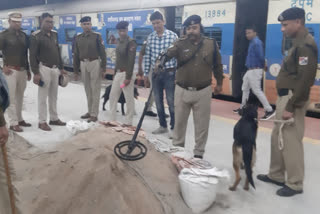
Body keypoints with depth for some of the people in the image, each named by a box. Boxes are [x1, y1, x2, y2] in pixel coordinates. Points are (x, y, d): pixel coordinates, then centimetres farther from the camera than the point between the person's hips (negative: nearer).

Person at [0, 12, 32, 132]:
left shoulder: (24, 36, 12)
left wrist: (28, 70, 16)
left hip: (22, 70, 5)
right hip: (10, 70, -5)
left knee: (20, 97, 13)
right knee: (11, 98, -3)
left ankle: (20, 119, 23)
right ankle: (13, 123, 1)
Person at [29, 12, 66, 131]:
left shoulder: (54, 34, 11)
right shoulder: (35, 36, -9)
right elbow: (32, 56, -11)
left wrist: (61, 68, 16)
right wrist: (35, 73, -16)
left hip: (55, 69, 6)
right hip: (44, 68, -6)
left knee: (53, 95, 13)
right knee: (43, 96, 0)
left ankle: (54, 118, 24)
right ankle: (42, 121, 9)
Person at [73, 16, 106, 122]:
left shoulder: (97, 36, -2)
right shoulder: (78, 38, 10)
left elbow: (102, 52, -5)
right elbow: (76, 55, 13)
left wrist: (103, 67, -10)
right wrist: (75, 70, 12)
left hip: (94, 63, -5)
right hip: (83, 64, 5)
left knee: (95, 89, -2)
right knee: (87, 89, 11)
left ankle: (94, 114, 2)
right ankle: (90, 111, 23)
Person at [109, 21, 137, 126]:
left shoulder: (131, 42, -12)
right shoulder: (119, 41, 13)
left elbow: (131, 61, -18)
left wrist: (128, 77, -22)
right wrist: (115, 72, 16)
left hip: (126, 73, -9)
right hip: (118, 73, 9)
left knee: (129, 99, -1)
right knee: (113, 96, 12)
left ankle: (128, 122, 9)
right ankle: (112, 120, 23)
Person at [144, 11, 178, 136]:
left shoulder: (173, 36, -7)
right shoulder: (150, 38, 5)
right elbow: (147, 56, 9)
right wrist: (146, 73, 8)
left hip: (169, 73, -4)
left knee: (171, 101, -1)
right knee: (158, 101, 10)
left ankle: (173, 128, 11)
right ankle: (163, 126, 24)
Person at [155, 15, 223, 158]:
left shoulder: (211, 44, -2)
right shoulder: (181, 44, -4)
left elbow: (217, 65, 10)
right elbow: (169, 53, -24)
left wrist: (219, 83, 18)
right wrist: (161, 61, -46)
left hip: (203, 92, 0)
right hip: (182, 91, 1)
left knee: (201, 125, 9)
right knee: (179, 122, 14)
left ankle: (198, 153, 26)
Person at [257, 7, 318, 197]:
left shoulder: (306, 45, -16)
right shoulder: (299, 42, 15)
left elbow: (305, 80, -23)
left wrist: (291, 107, -22)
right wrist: (285, 102, 17)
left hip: (292, 99, -10)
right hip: (285, 96, 10)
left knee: (290, 141, -3)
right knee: (278, 138, 16)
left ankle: (295, 184, 11)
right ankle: (276, 175, 30)